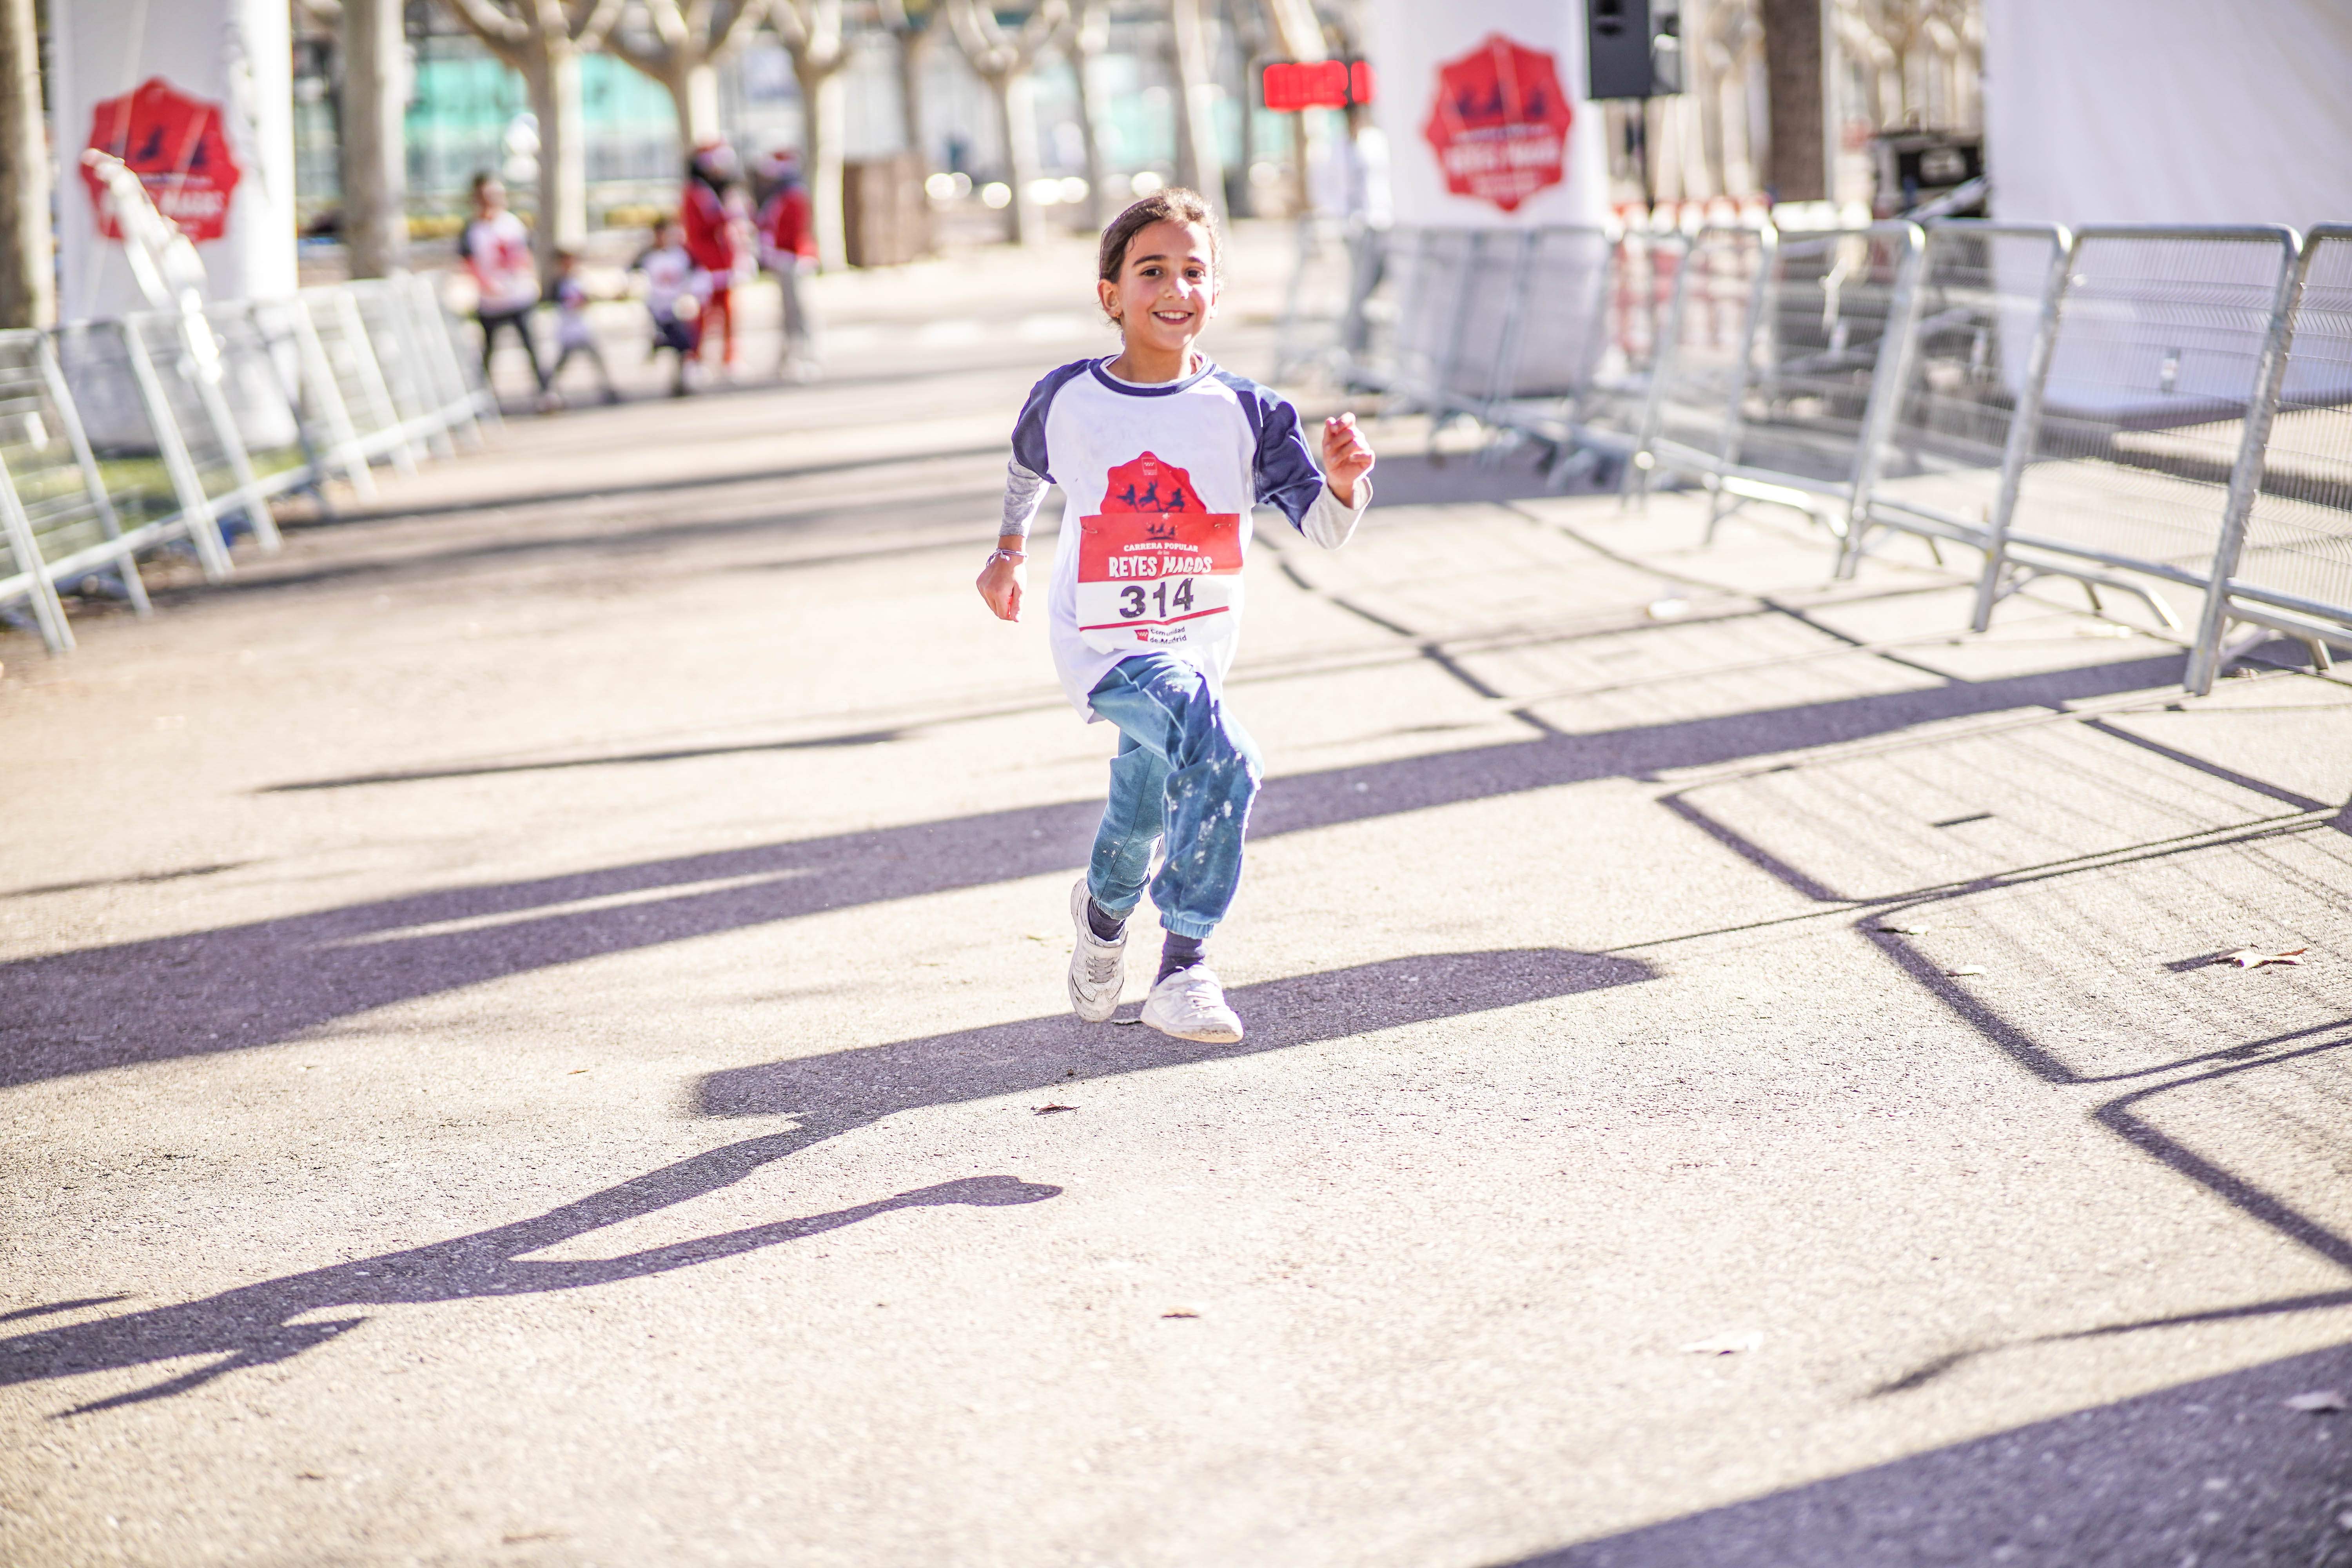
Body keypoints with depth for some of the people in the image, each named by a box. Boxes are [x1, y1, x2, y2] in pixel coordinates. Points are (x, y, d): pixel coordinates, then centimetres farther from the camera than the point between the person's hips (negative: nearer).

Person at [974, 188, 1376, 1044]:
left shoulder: (1244, 412, -8)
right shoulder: (1067, 399, -7)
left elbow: (1324, 530, -13)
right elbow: (1028, 465, 17)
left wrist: (1342, 481, -34)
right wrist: (1009, 551, 28)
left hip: (1196, 645, 3)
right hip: (1100, 645, -3)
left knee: (1144, 808, 14)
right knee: (1223, 757, -25)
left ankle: (1105, 910, 44)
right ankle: (1184, 965, -12)